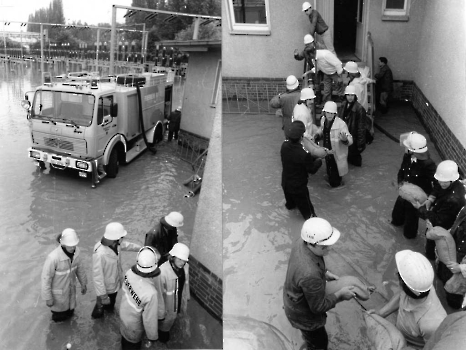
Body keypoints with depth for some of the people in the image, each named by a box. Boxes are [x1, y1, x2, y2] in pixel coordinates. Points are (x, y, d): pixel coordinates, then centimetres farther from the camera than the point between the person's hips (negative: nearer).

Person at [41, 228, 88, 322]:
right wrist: (47, 298, -14)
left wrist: (83, 284, 11)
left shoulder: (76, 251, -22)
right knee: (59, 316, 21)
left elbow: (79, 267, -2)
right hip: (57, 291, -4)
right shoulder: (53, 257, -38)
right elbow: (46, 278, -23)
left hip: (71, 288, 4)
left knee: (70, 312, 26)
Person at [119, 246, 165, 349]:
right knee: (132, 342, 26)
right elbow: (150, 318, -30)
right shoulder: (151, 293, -44)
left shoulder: (130, 272, -28)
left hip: (124, 311, 5)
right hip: (133, 324, -5)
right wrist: (152, 337, -12)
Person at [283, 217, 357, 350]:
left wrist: (325, 272, -3)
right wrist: (340, 295, -18)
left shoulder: (301, 242, -22)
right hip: (304, 315, -8)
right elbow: (319, 306, -28)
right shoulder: (310, 275, -46)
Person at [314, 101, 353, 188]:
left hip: (337, 155, -6)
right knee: (329, 172, 27)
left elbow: (350, 141, -28)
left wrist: (345, 139, -50)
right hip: (327, 152, 6)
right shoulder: (323, 120, -6)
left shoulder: (341, 124, -25)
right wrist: (317, 135, -4)